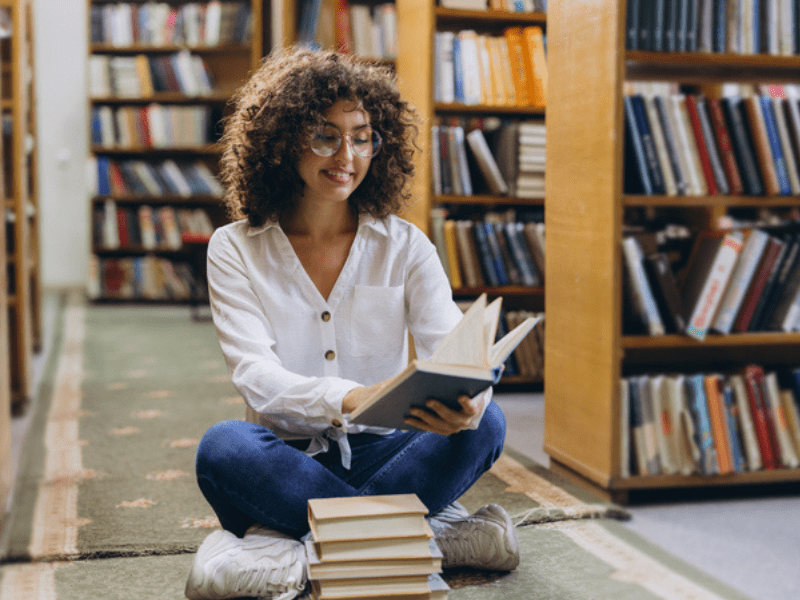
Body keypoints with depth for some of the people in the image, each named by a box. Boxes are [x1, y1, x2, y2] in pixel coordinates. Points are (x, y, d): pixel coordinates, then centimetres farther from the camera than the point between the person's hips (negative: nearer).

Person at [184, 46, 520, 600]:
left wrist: (466, 402, -37)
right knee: (223, 447, -33)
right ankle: (438, 533, -25)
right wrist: (346, 398, -37)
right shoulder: (236, 250, -1)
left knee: (486, 424, -25)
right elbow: (254, 373, -15)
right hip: (285, 458, -1)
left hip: (378, 452, 2)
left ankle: (287, 546, -26)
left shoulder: (405, 247, 3)